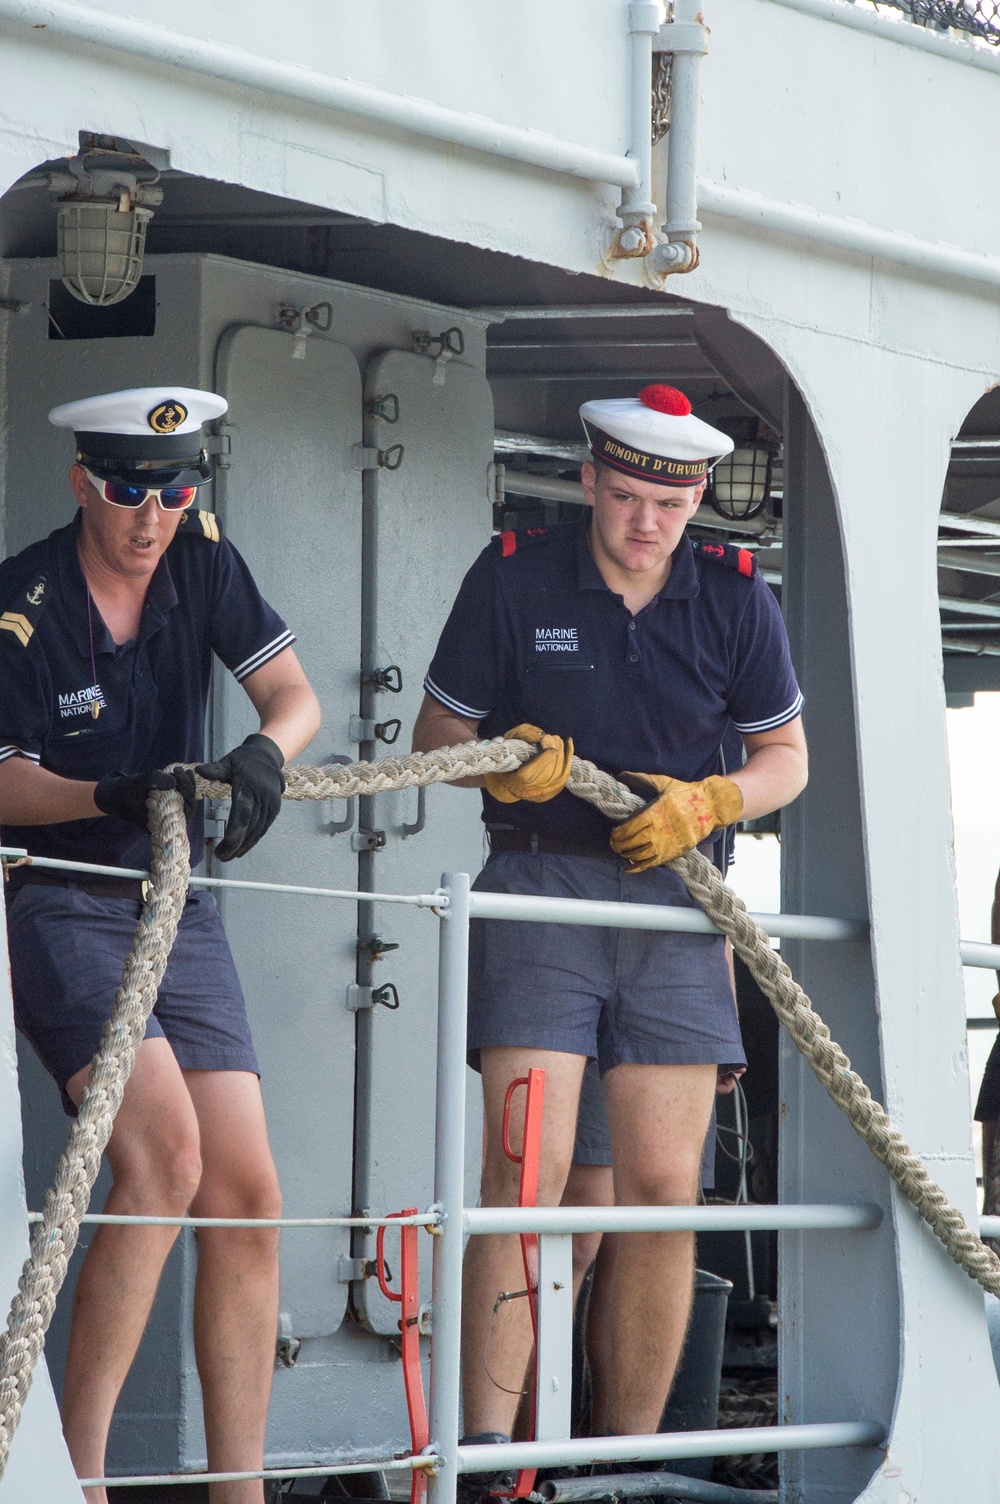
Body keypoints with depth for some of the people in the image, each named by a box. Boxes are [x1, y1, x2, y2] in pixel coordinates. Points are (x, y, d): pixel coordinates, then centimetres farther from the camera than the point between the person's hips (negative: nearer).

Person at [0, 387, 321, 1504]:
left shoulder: (203, 564, 3)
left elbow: (294, 696, 1)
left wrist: (262, 756, -22)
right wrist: (118, 796, -30)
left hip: (178, 909, 6)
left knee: (243, 1194, -1)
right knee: (163, 1153, -25)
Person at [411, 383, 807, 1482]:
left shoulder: (735, 597, 5)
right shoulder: (514, 576, 0)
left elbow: (786, 759, 13)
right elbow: (437, 730, 7)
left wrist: (706, 804, -8)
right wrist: (501, 763, -16)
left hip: (673, 896, 3)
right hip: (539, 884, -3)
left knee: (664, 1186, 0)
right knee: (529, 1168, -15)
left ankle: (626, 1454, 8)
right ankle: (485, 1443, -18)